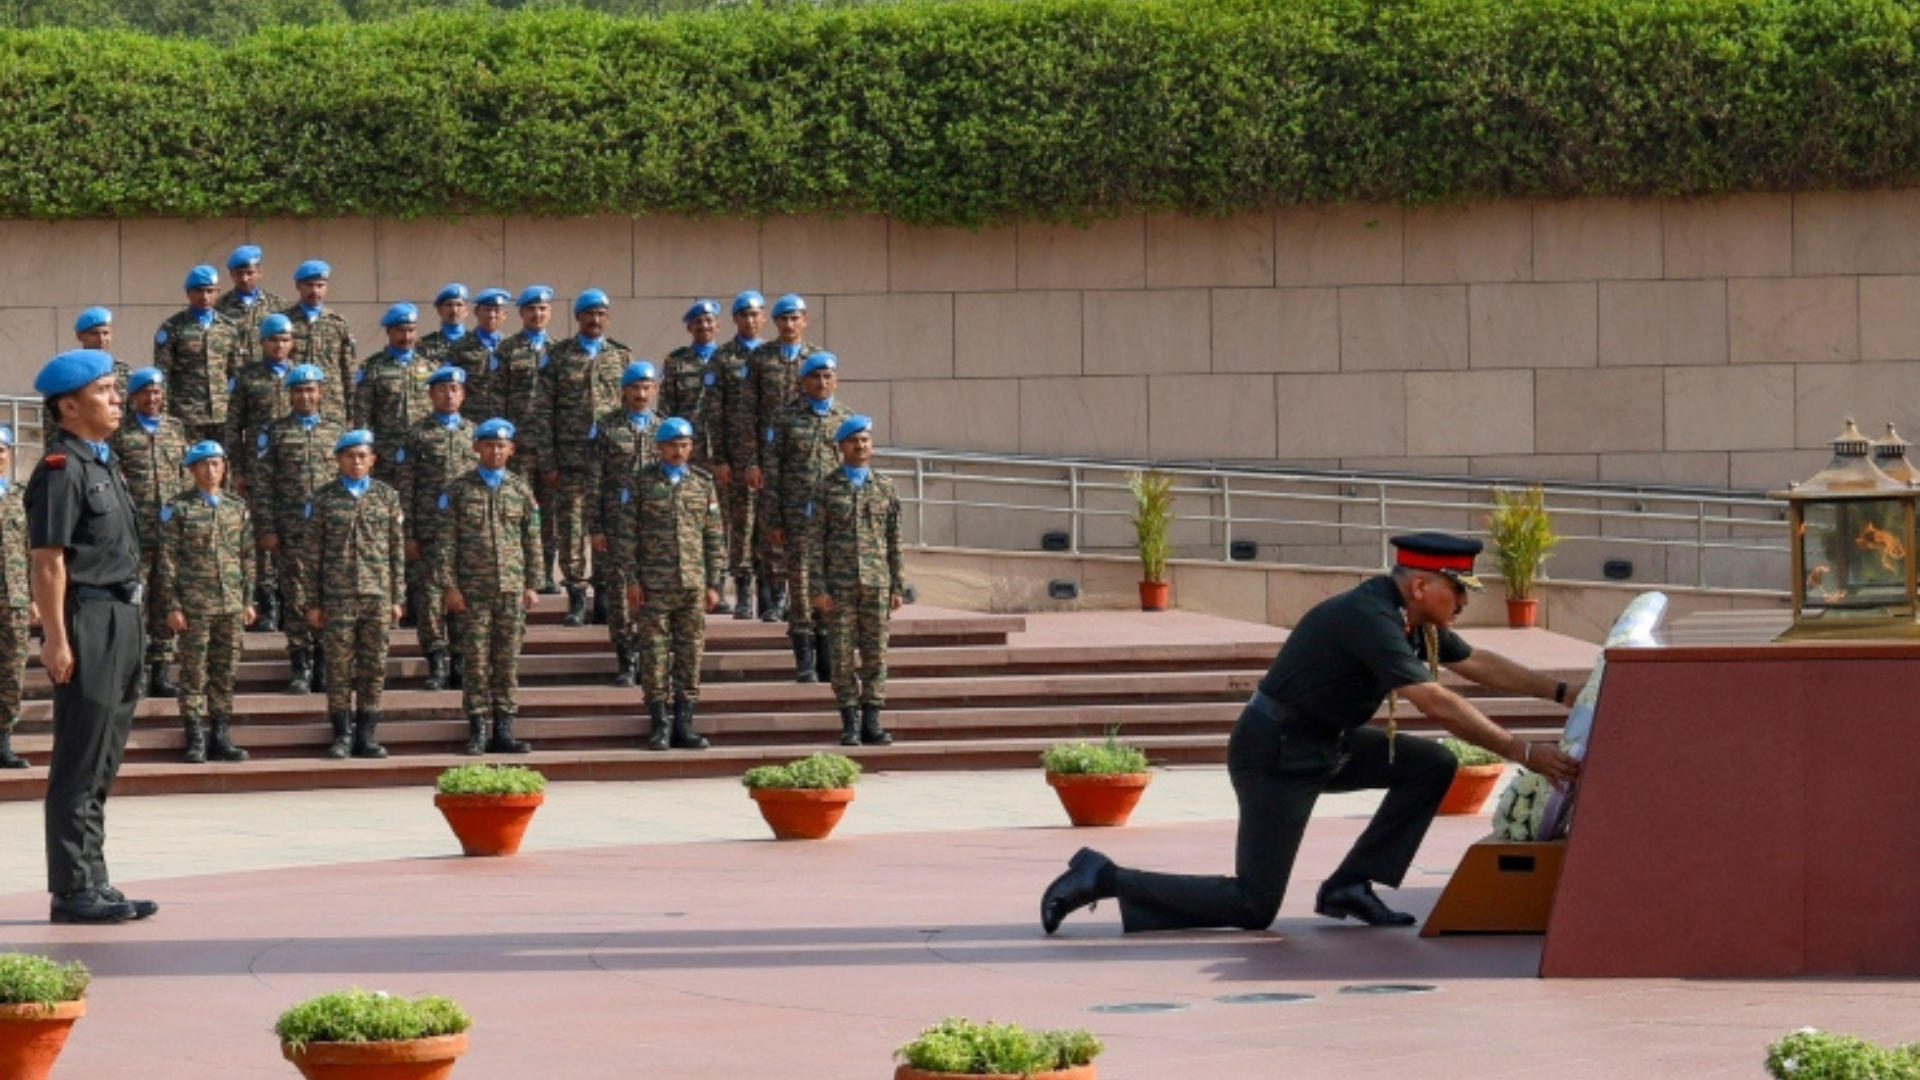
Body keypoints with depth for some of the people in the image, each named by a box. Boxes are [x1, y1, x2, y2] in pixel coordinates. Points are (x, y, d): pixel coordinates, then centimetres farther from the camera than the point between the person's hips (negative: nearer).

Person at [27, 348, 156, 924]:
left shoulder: (101, 463, 17)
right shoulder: (61, 470, -13)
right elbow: (49, 561, -17)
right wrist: (56, 638, -21)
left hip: (121, 620, 10)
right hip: (88, 620, -10)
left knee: (101, 765, 13)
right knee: (80, 763, -7)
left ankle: (93, 884, 19)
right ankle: (73, 891, -4)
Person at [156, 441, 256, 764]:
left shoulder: (238, 507, 12)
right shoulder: (177, 508, -1)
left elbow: (247, 557, 15)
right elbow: (168, 560, -3)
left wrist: (248, 600, 10)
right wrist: (172, 606, -8)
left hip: (232, 604, 4)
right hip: (195, 605, -4)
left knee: (225, 674, 6)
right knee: (194, 675, -2)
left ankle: (221, 737, 13)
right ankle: (195, 740, 1)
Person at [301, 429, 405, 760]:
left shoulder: (387, 496, 8)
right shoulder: (323, 498, 3)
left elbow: (397, 551, 10)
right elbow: (311, 553, 3)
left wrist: (397, 597, 5)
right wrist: (312, 602, -1)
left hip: (378, 595, 2)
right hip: (337, 595, -2)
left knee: (374, 668, 3)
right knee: (339, 667, -2)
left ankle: (367, 735, 10)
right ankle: (342, 735, 4)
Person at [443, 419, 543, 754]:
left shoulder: (521, 490, 10)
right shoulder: (459, 490, 2)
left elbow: (532, 541, 11)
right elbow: (448, 542, 1)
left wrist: (531, 585, 5)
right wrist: (451, 587, -6)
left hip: (512, 588, 2)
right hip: (473, 589, -2)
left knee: (508, 660, 3)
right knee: (476, 659, -2)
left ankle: (504, 730, 8)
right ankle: (477, 731, 2)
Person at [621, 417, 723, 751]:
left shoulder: (703, 484, 9)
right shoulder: (643, 482, 3)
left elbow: (714, 538, 11)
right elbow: (628, 533, 2)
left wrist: (714, 583, 6)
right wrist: (631, 579, -5)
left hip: (693, 582, 2)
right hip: (654, 584, -2)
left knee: (690, 652, 3)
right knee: (655, 651, -2)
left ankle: (684, 724, 9)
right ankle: (659, 725, 3)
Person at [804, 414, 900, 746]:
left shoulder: (885, 488, 9)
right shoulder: (826, 488, 2)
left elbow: (894, 542, 11)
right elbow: (813, 542, 0)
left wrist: (898, 587, 6)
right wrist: (817, 589, -7)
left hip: (876, 583, 2)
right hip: (840, 585, -2)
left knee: (875, 654, 1)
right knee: (844, 656, -1)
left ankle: (871, 722, 6)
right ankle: (850, 723, 4)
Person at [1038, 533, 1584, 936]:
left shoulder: (1413, 620, 4)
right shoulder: (1368, 618, -26)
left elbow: (1477, 663, 16)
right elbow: (1436, 703, -32)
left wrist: (1562, 691, 10)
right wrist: (1522, 752, -32)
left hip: (1325, 743, 10)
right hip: (1276, 752, -10)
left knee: (1432, 765, 3)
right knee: (1252, 908, -10)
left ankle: (1351, 887, 6)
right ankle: (1104, 878, -1)